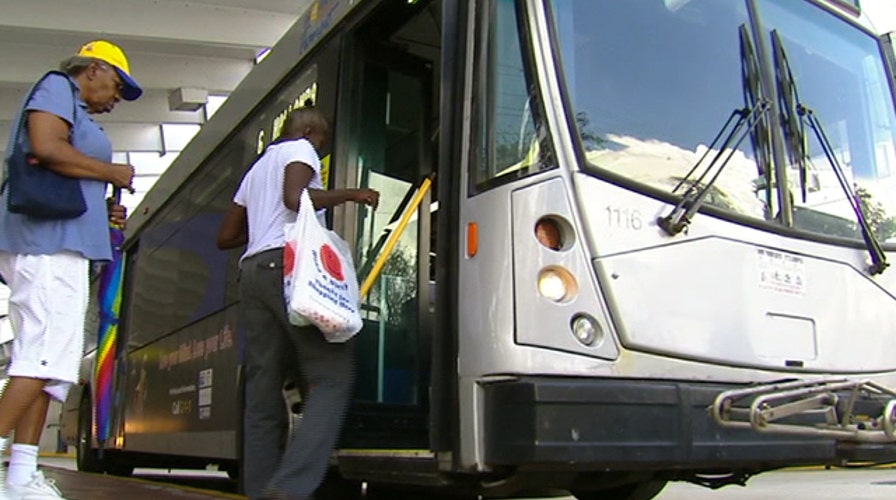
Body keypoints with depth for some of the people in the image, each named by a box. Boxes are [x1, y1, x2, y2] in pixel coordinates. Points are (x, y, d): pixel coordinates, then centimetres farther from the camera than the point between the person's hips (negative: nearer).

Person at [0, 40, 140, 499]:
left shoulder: (77, 114, 28)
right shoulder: (57, 88, 4)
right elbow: (46, 148, -15)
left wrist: (102, 212, 12)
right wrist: (111, 172, -5)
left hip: (62, 246, 10)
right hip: (48, 240, -10)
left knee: (46, 359, 4)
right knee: (48, 354, -15)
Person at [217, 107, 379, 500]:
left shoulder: (256, 169, 32)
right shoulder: (299, 149, 10)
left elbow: (225, 238, 29)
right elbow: (295, 198, -12)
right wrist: (350, 195, -1)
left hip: (252, 271, 9)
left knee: (263, 391, 3)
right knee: (331, 378, -13)